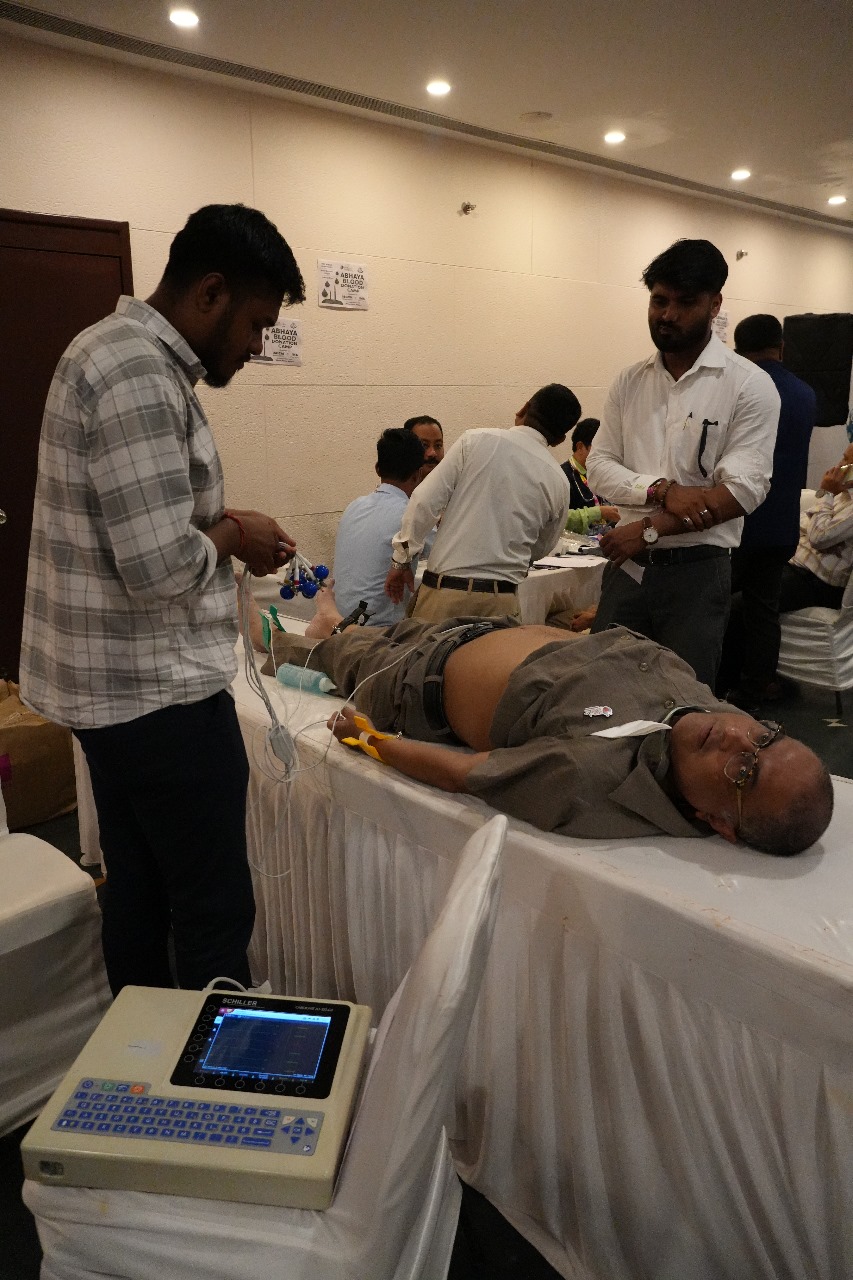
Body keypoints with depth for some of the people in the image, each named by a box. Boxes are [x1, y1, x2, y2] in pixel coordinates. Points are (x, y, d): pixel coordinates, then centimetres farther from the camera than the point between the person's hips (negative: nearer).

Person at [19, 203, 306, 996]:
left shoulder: (116, 349, 13)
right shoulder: (140, 377, -20)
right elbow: (160, 569, -26)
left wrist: (214, 519, 7)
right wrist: (231, 534, -7)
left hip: (112, 684, 10)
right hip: (160, 692, -10)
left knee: (138, 891, 19)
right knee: (216, 913, 2)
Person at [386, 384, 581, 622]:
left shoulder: (476, 441, -3)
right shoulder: (558, 483, 5)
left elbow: (424, 501, -6)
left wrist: (401, 559, 3)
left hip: (445, 588, -2)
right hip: (502, 599, 2)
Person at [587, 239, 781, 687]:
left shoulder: (750, 386, -5)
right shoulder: (629, 382, 8)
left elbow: (743, 488, -13)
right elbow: (599, 465, 2)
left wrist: (650, 528, -17)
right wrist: (662, 490, -16)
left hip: (696, 570, -3)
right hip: (627, 563, 4)